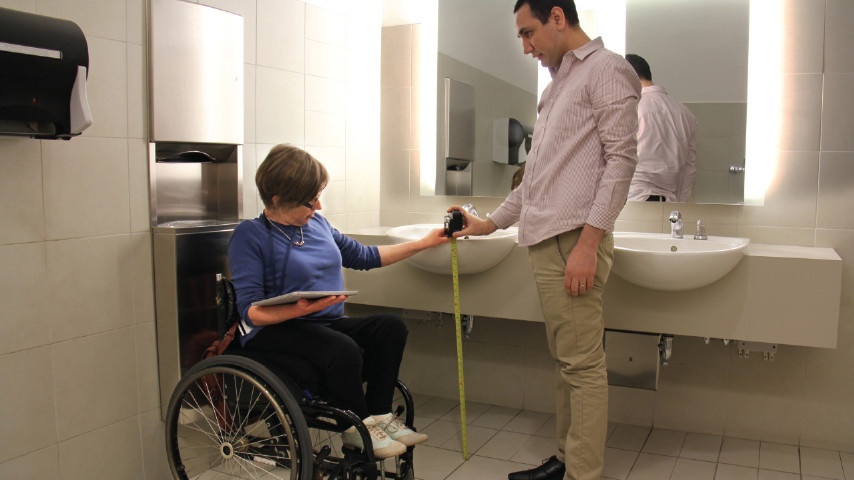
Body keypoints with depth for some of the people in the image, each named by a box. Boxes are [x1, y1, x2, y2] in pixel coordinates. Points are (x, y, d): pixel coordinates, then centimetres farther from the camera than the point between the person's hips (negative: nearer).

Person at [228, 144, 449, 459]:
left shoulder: (317, 223, 12)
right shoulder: (250, 235, -9)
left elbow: (363, 256, 23)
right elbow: (251, 311, -16)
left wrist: (423, 243, 20)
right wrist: (299, 309, -35)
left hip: (327, 324, 7)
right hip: (275, 332, -7)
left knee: (391, 326, -13)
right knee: (343, 350, -33)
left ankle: (378, 415, -4)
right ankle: (356, 427, -7)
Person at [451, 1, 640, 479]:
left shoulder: (607, 68, -1)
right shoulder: (558, 83, 26)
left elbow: (621, 159, -12)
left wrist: (588, 242, -19)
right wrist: (491, 223, 27)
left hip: (575, 239, -9)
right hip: (546, 241, 9)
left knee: (583, 364, -6)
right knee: (566, 361, 13)